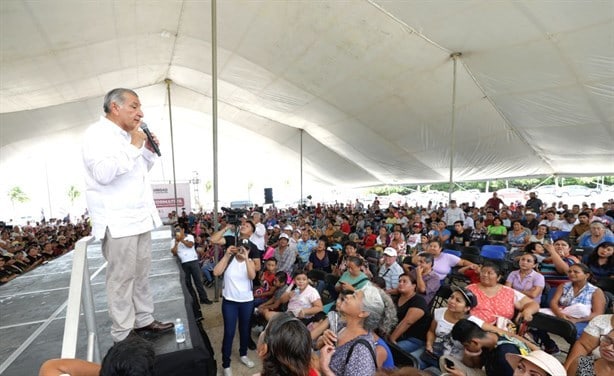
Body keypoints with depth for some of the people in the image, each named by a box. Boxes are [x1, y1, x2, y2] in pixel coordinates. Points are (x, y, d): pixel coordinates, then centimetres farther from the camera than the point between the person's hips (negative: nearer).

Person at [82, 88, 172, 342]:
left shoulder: (126, 136, 16)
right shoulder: (97, 133, -10)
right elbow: (103, 173, -25)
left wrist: (149, 150, 8)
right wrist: (134, 146, -18)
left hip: (140, 217, 9)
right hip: (118, 222, -8)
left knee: (141, 273, 15)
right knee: (122, 279, 0)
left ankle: (144, 321, 28)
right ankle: (123, 337, 13)